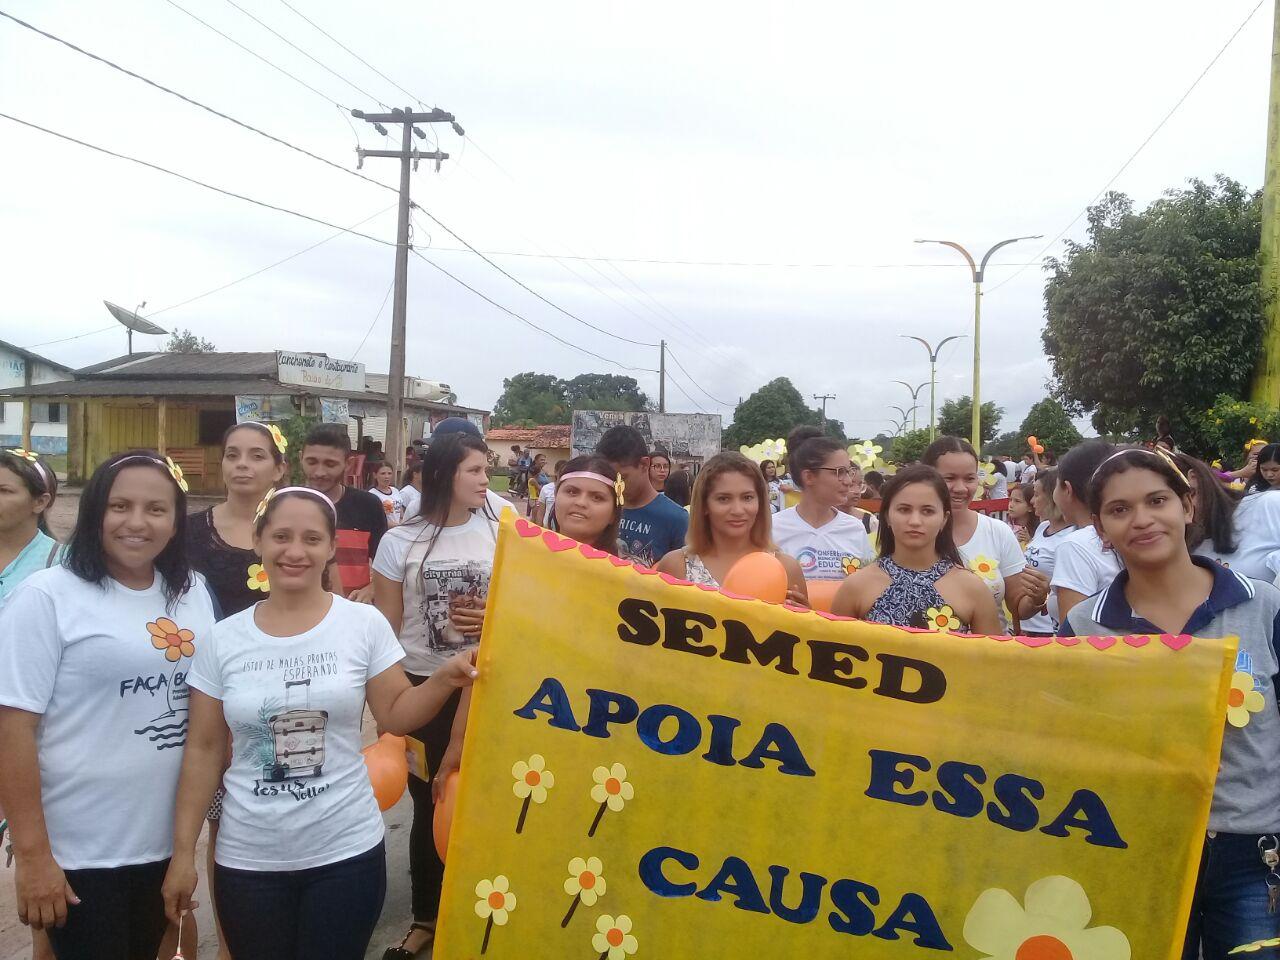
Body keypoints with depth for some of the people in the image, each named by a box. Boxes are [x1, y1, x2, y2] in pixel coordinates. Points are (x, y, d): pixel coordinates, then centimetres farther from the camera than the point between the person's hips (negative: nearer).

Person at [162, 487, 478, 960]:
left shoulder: (365, 624, -6)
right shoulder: (222, 640, -2)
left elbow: (395, 714, 0)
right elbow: (203, 750, 3)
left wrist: (444, 679, -18)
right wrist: (183, 852, 3)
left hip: (346, 851, -1)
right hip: (247, 858, 2)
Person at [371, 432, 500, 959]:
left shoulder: (500, 535, -1)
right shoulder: (400, 541, -4)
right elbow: (386, 632, -1)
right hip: (421, 688, -1)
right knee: (429, 804, 10)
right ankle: (425, 918, 28)